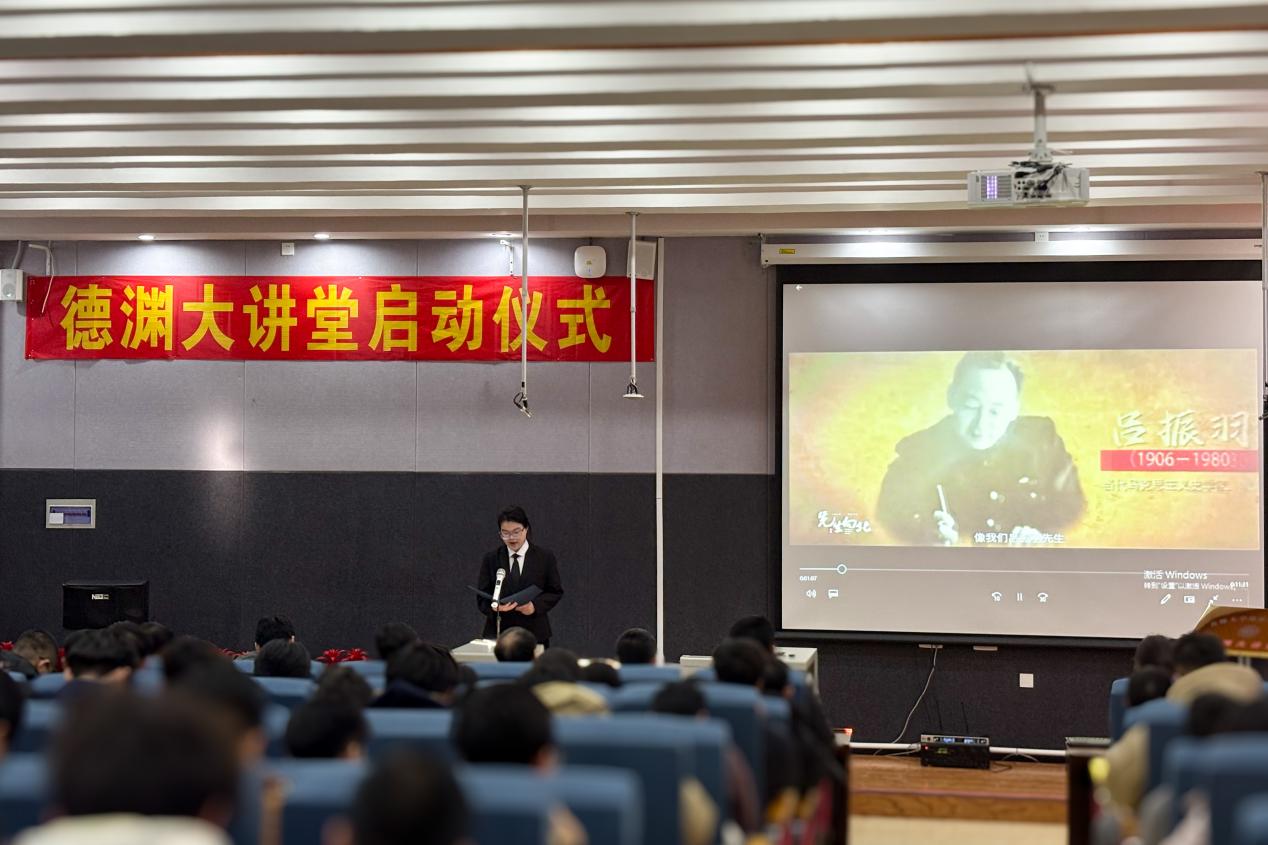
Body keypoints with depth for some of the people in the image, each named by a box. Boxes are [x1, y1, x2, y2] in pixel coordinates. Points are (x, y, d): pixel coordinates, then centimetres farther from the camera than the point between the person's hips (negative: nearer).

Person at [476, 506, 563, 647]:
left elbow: (556, 592, 5)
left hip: (535, 634, -1)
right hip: (498, 632, 1)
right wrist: (494, 606, -19)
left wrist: (536, 606, -14)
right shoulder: (491, 559, 7)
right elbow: (482, 597, 5)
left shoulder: (545, 557, 3)